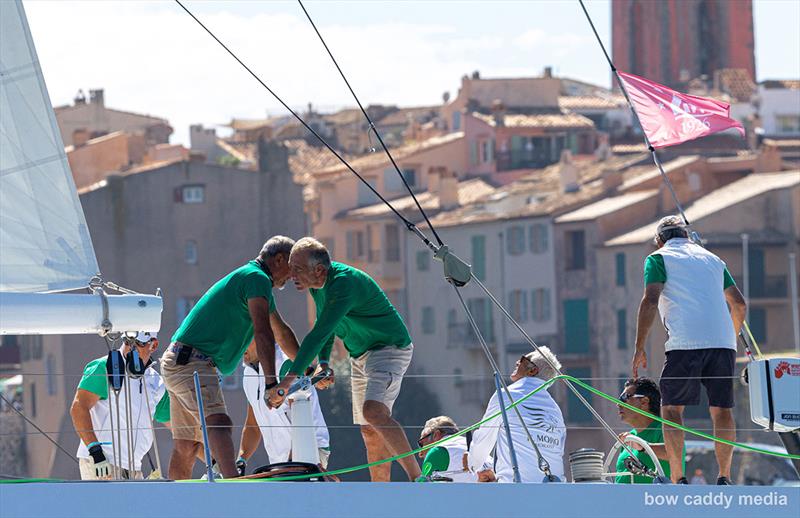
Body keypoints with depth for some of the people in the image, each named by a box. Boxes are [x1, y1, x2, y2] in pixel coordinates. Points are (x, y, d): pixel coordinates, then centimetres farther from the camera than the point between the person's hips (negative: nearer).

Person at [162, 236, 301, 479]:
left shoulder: (246, 277, 25)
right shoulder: (257, 278, -9)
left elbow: (282, 332, 35)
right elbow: (262, 332, -21)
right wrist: (271, 383, -28)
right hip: (191, 361, -11)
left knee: (186, 447, 13)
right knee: (218, 423, -30)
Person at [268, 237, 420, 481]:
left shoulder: (345, 283, -29)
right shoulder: (318, 283, 0)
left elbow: (320, 333, -36)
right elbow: (324, 328, 15)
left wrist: (290, 378, -40)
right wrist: (323, 363, -2)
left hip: (389, 349, -9)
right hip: (360, 356, 9)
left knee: (374, 411, -30)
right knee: (370, 433, 6)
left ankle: (417, 478, -30)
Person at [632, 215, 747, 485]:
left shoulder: (658, 258, 10)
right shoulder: (712, 258, 25)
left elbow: (650, 301, -5)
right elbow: (739, 304, 23)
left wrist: (639, 349, -4)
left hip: (686, 342, -4)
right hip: (723, 341, 4)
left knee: (671, 407, 4)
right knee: (721, 410, 8)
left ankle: (678, 478, -7)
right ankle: (724, 478, 0)